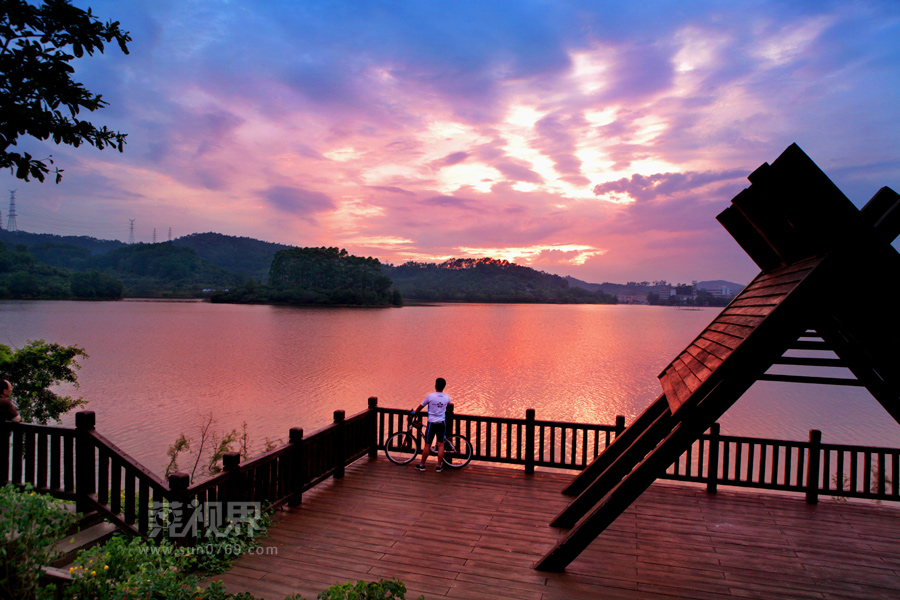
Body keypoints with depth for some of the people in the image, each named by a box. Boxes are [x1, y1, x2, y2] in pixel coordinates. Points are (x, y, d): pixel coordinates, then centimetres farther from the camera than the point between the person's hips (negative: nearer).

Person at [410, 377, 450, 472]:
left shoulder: (430, 396, -9)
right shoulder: (447, 398, 0)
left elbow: (421, 406, 4)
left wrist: (414, 412, 23)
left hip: (431, 423, -2)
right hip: (442, 423, 2)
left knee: (427, 445, 5)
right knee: (440, 445, 5)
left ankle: (422, 465, 14)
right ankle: (439, 466, 8)